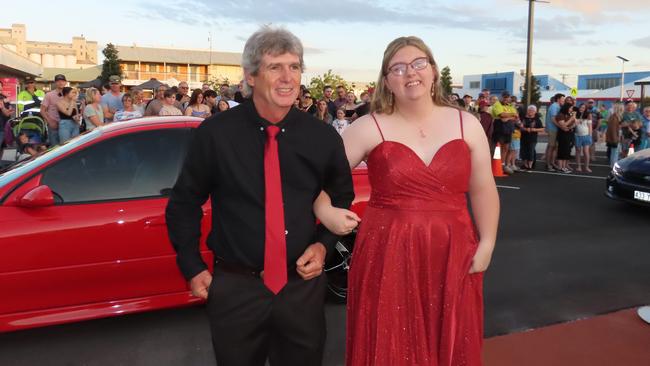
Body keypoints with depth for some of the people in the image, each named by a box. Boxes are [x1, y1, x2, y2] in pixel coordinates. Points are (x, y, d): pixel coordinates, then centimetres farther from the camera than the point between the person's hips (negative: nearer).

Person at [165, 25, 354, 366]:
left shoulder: (323, 136, -5)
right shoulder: (215, 133, -10)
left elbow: (342, 196, 12)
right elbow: (184, 202, 2)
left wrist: (323, 243, -2)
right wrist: (193, 268, -1)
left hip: (303, 285, 2)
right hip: (235, 287, -1)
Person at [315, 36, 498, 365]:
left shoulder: (467, 124, 5)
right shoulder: (369, 128, -3)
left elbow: (483, 191, 8)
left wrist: (486, 244, 0)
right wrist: (324, 212, -18)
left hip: (453, 258, 3)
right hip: (388, 258, -2)